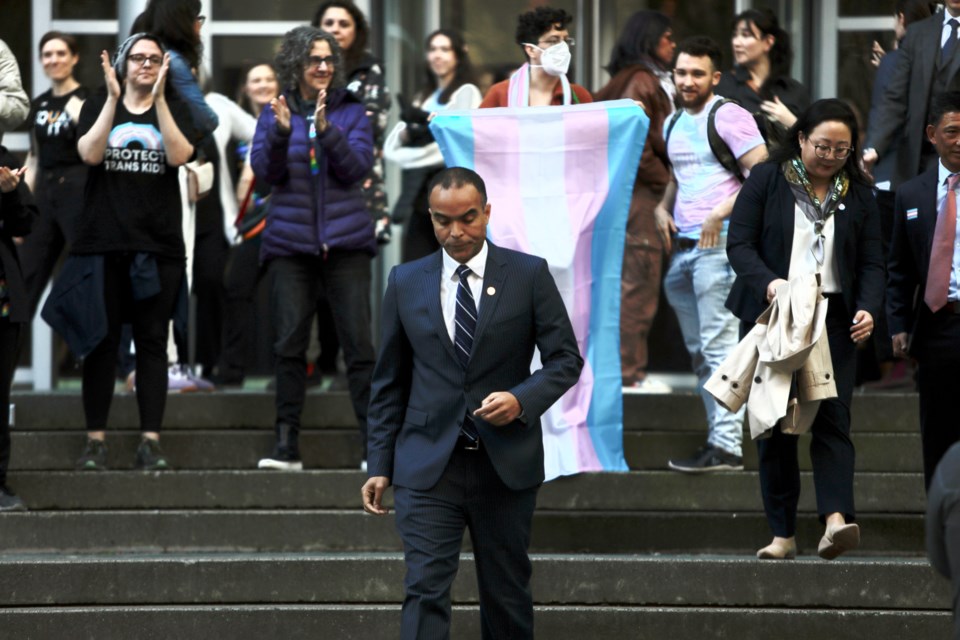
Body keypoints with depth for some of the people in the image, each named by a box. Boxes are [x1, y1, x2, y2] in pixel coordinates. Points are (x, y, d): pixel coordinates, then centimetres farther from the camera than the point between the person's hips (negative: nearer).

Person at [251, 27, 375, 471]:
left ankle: (374, 445, -4)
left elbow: (357, 168, -6)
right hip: (291, 242, 1)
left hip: (345, 241, -1)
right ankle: (286, 446, 1)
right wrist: (280, 132, -18)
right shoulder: (274, 114, 9)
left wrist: (326, 130, -19)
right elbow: (264, 171, -1)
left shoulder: (350, 111, 6)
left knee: (358, 342, -6)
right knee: (289, 343, -2)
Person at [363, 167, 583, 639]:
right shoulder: (405, 282, 6)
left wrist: (522, 400, -17)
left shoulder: (529, 275, 1)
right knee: (425, 591, -11)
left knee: (507, 592, 10)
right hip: (429, 467, 0)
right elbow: (389, 383, 10)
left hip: (506, 465, 0)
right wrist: (380, 466, 5)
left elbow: (566, 359, 2)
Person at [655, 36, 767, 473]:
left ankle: (726, 445, -14)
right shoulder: (675, 124, 19)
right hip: (683, 248, 9)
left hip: (718, 244, -9)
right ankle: (718, 436, 15)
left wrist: (720, 213, -18)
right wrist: (663, 208, 13)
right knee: (699, 352, 10)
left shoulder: (729, 117, -6)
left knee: (719, 347, -12)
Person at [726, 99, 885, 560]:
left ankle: (836, 518, -27)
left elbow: (871, 262, 9)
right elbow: (739, 244, -2)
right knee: (775, 424, -1)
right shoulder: (766, 181, 4)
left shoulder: (858, 195, 11)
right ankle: (782, 533, 3)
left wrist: (868, 308, -10)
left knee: (833, 417, -13)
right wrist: (768, 282, -21)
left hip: (834, 319, 1)